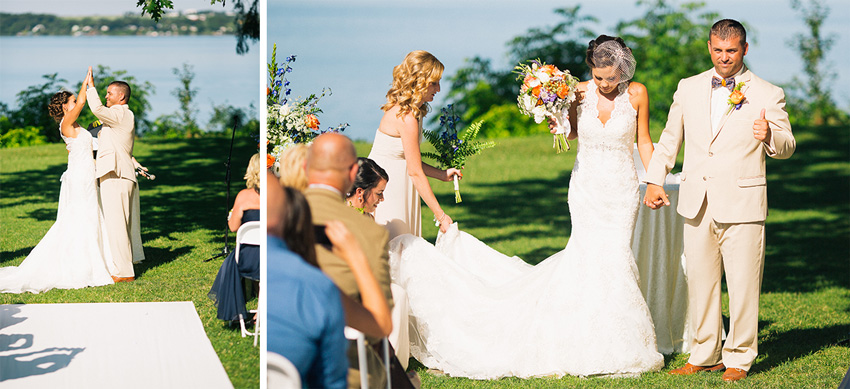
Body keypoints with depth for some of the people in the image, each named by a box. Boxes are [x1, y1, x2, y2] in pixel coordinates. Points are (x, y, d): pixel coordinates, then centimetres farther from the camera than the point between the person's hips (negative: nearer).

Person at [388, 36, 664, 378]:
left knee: (613, 256, -6)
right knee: (591, 252, -6)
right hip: (586, 184, 1)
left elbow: (643, 141, 1)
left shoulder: (637, 94, -7)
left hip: (621, 189, -1)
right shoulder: (579, 92, -4)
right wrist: (558, 124, -9)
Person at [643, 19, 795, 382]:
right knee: (700, 281, 10)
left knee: (742, 285, -1)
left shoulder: (768, 95, -1)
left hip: (742, 205, -4)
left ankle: (738, 358, 11)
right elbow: (670, 138, 19)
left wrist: (770, 136, -22)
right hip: (697, 203, 4)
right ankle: (704, 355, 21)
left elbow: (786, 147, 0)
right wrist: (654, 181, 13)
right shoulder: (688, 89, 10)